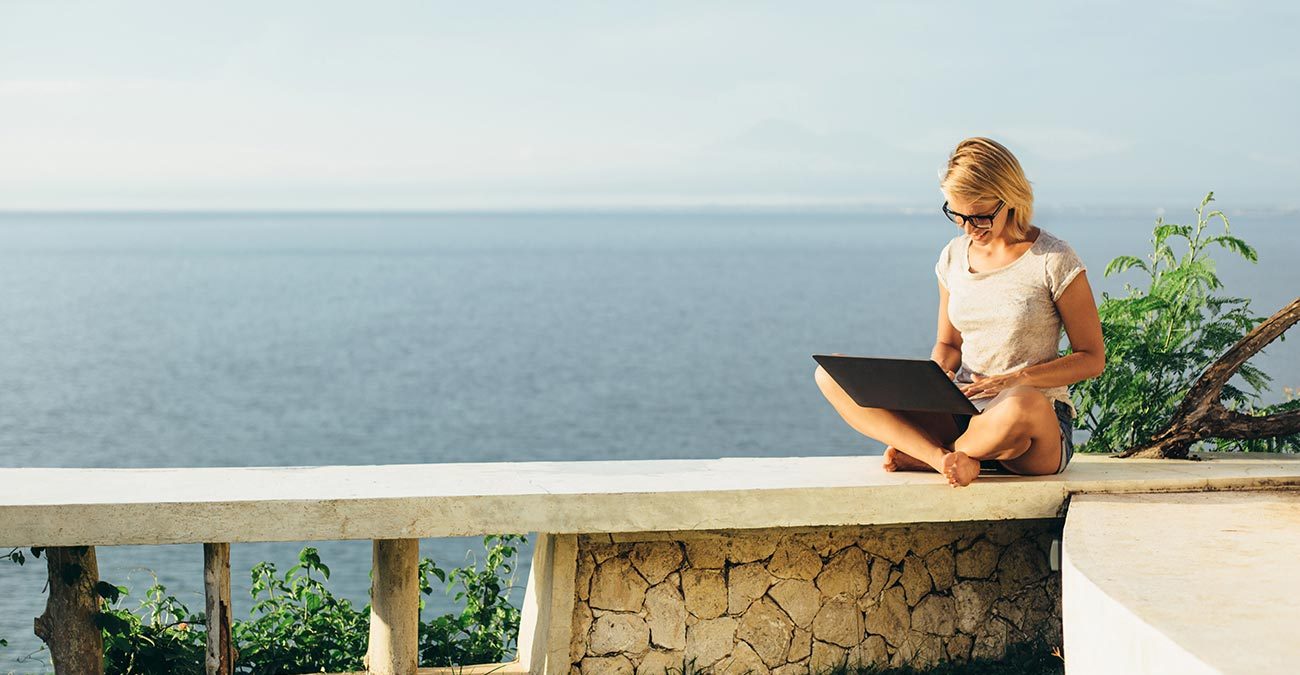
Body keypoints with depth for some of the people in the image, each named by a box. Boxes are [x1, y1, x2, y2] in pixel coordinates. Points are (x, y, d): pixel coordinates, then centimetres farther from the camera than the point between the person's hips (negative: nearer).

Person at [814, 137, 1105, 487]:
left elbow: (1092, 358, -3)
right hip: (960, 413, 5)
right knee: (831, 374, -11)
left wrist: (1016, 379, -18)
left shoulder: (1053, 260, -6)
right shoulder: (954, 257, 9)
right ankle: (947, 458, -26)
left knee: (1022, 407, -45)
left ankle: (923, 455, -13)